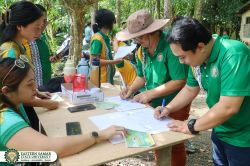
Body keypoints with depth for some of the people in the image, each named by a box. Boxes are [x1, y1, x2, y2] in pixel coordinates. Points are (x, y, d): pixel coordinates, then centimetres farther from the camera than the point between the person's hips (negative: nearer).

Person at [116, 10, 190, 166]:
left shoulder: (171, 46, -24)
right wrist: (132, 89, -10)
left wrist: (151, 93, -24)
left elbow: (179, 82, -26)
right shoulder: (142, 50, -1)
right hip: (153, 104, 7)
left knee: (174, 143, 10)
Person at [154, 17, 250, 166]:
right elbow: (190, 89, 9)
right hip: (220, 131, 7)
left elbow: (228, 107, -33)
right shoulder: (198, 58, -7)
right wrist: (168, 109, -4)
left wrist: (192, 127, -22)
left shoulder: (234, 55, -30)